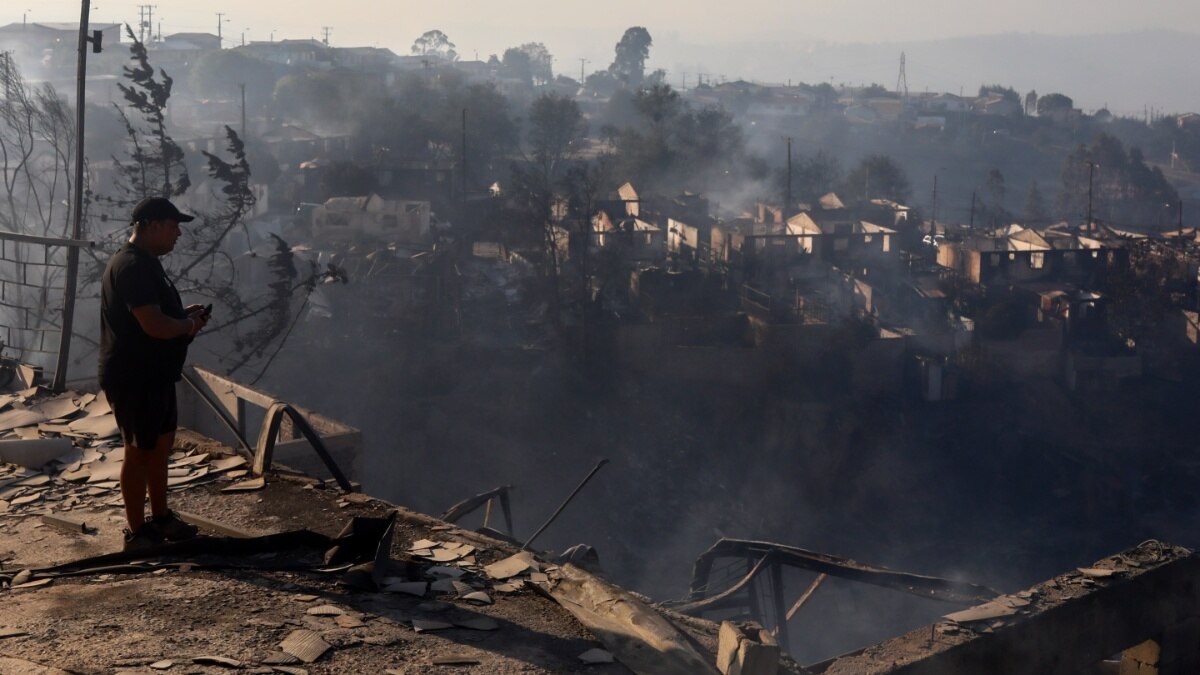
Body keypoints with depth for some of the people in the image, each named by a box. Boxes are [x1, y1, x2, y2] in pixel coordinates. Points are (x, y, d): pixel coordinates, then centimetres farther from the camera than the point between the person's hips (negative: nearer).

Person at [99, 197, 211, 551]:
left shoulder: (143, 262, 11)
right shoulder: (132, 266, -23)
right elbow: (155, 326, -31)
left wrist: (183, 314, 7)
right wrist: (190, 325, -12)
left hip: (153, 373, 10)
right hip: (134, 377, -10)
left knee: (162, 443, 18)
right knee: (140, 450, -1)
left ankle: (160, 518, 31)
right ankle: (137, 534, 10)